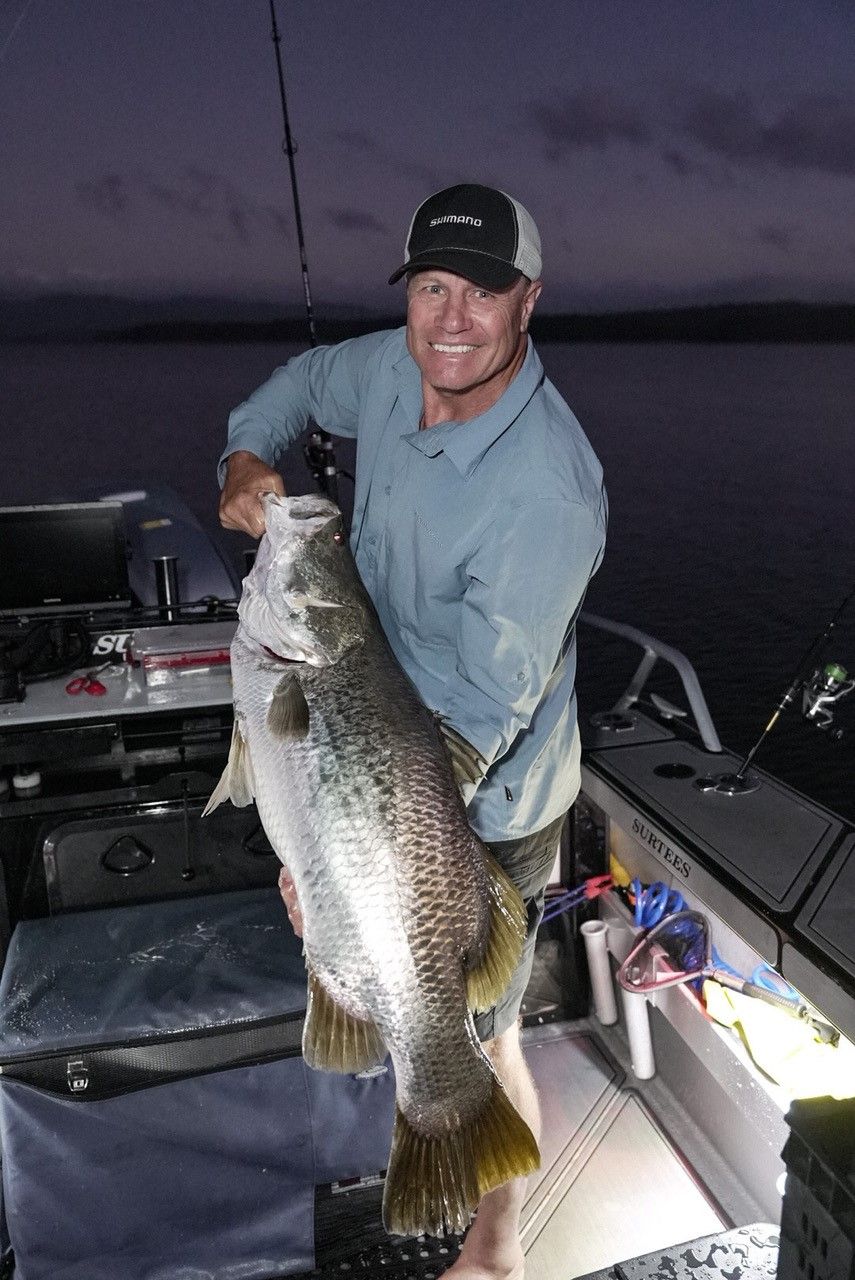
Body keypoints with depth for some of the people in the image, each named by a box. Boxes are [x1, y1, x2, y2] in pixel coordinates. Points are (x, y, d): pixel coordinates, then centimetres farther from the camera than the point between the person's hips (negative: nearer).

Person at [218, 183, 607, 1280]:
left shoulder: (543, 489, -33)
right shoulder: (395, 371, -9)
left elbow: (486, 714, -31)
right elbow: (304, 380, 15)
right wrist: (246, 459, -5)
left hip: (482, 809, -7)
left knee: (476, 1040, 11)